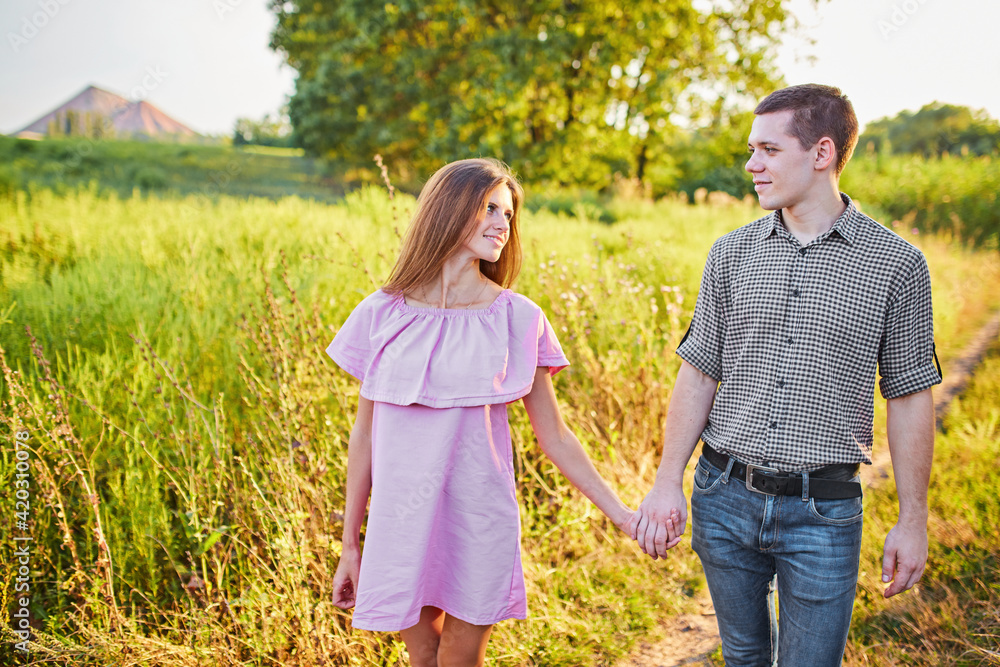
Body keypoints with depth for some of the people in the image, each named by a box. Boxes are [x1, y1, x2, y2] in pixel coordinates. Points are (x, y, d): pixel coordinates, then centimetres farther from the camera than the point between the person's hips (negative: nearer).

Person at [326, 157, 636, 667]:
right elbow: (364, 435, 5)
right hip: (402, 522, 1)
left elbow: (555, 438, 3)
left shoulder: (517, 319, -2)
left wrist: (622, 515, 0)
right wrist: (350, 547, 9)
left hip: (480, 520, 0)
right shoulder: (382, 314, -1)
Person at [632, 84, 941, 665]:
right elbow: (698, 375, 5)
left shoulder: (897, 265, -4)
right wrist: (668, 484, -1)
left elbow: (910, 399, 0)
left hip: (823, 512, -3)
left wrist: (913, 521, 1)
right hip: (725, 498, 3)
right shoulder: (731, 254, 3)